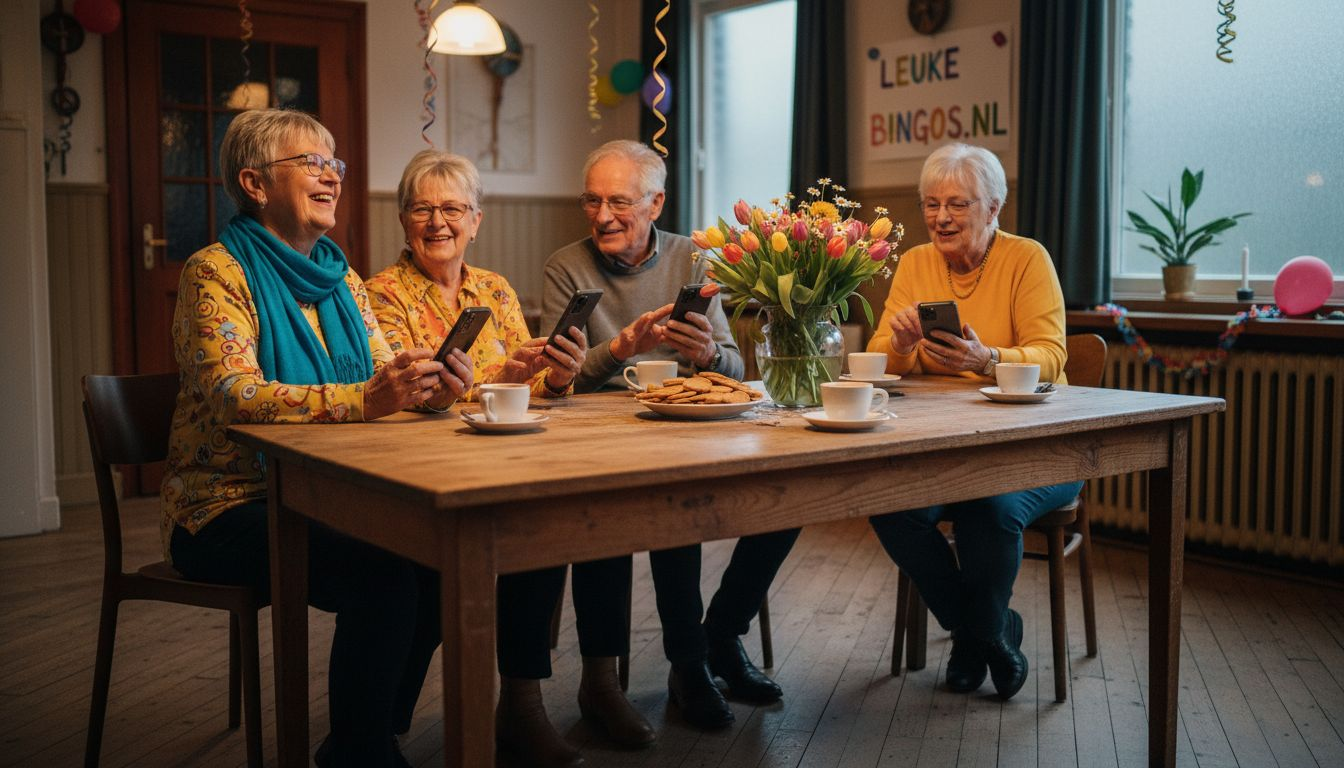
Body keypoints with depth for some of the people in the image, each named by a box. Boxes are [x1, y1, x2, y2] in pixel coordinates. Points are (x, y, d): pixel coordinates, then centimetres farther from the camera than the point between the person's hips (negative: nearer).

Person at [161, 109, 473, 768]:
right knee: (381, 571, -28)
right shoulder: (216, 272, -9)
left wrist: (429, 384, -19)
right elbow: (235, 396, -23)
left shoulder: (340, 277, 13)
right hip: (231, 508, -6)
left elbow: (384, 372, 6)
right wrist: (364, 400, -36)